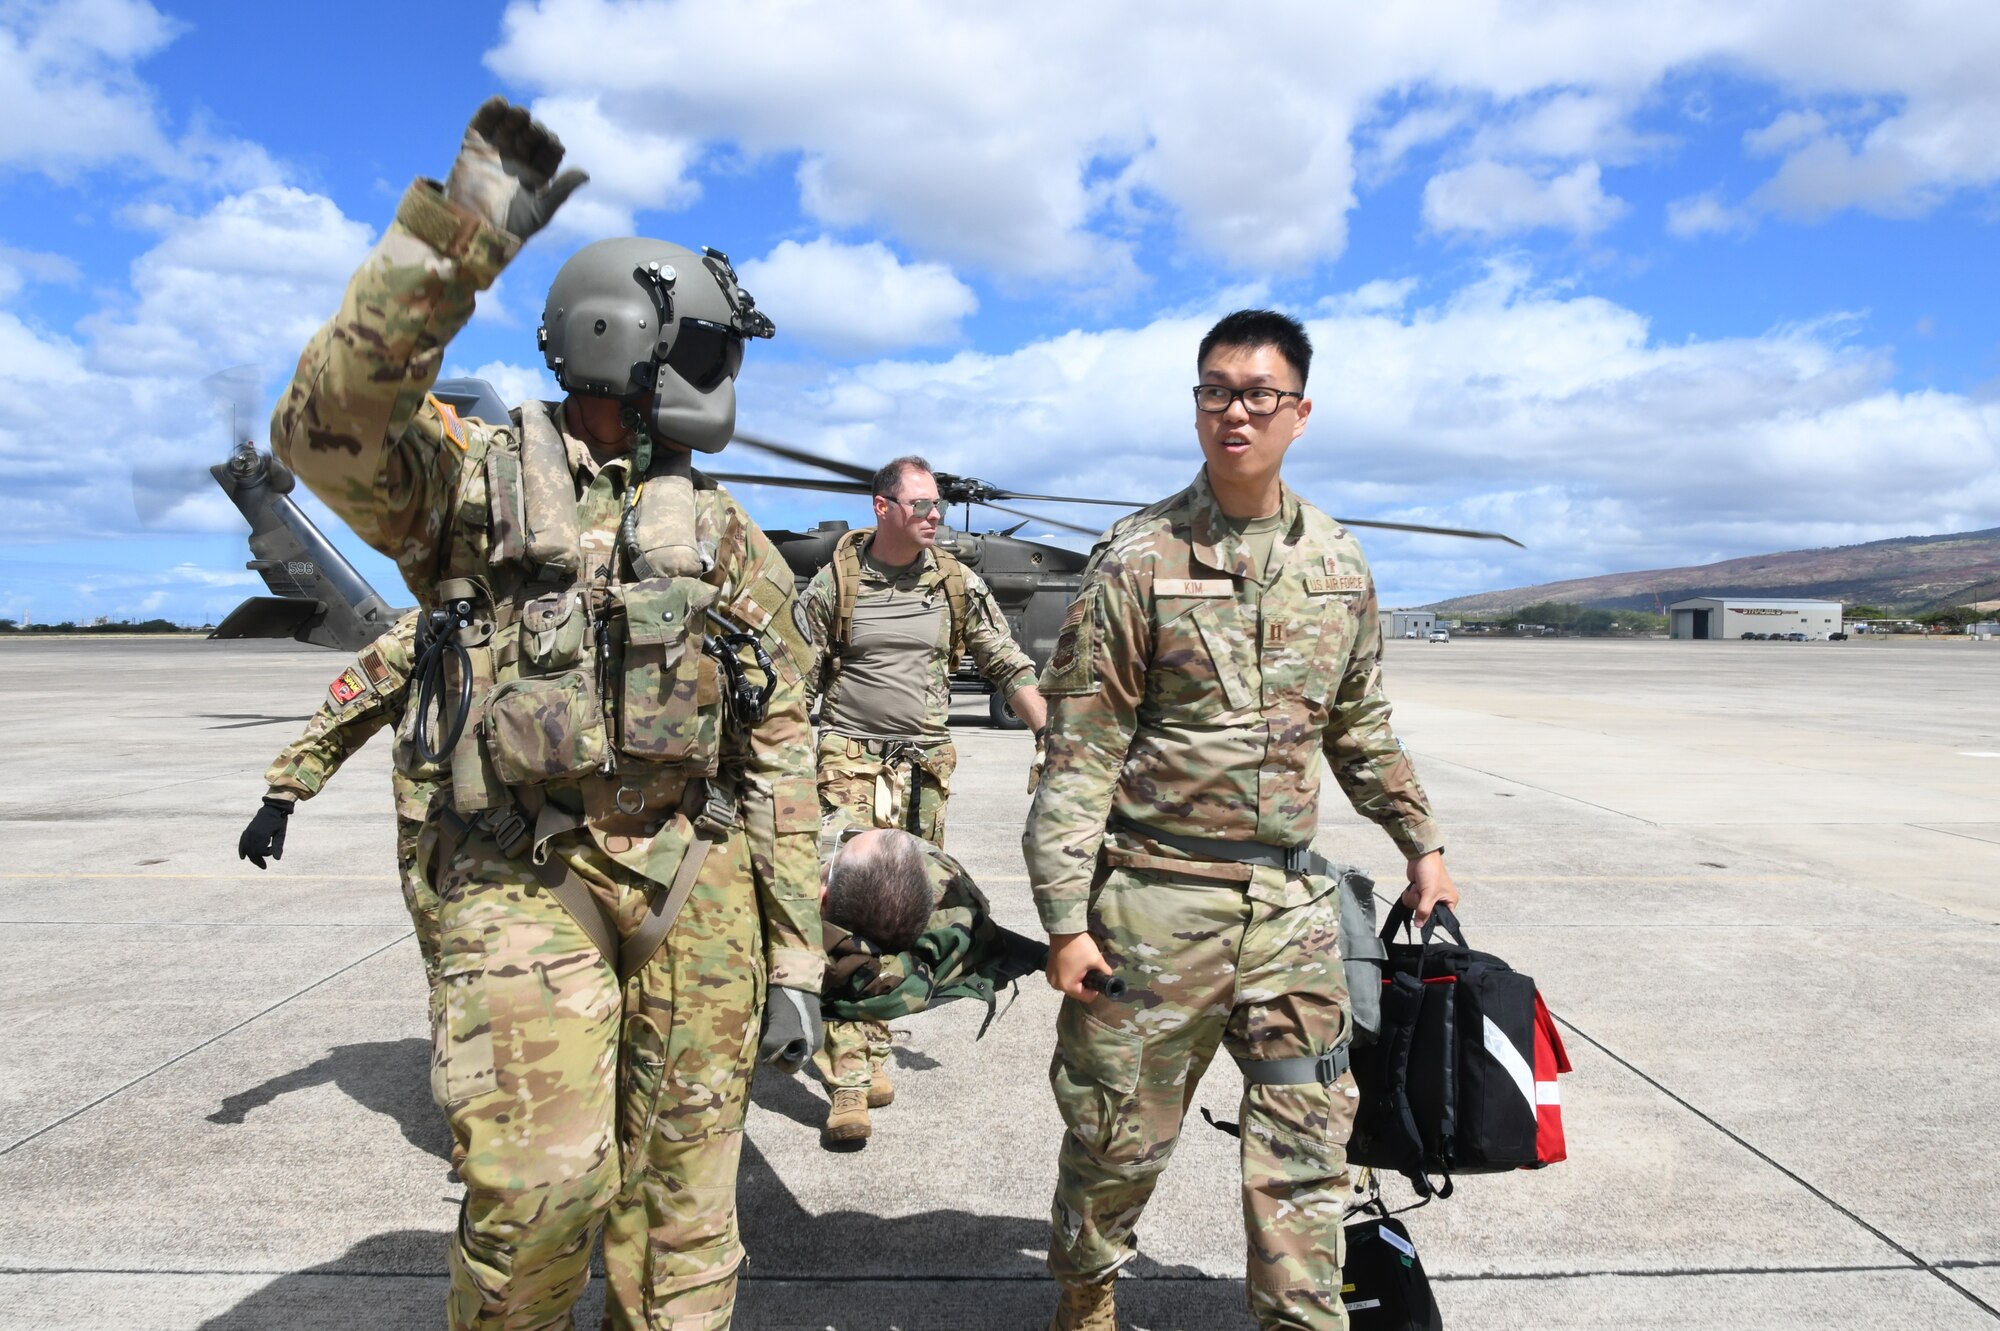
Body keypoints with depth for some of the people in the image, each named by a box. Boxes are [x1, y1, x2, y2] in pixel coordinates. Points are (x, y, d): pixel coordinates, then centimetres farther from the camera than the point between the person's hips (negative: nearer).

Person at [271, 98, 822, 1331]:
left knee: (681, 1193, 8)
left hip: (698, 887, 3)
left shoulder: (729, 538, 10)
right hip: (527, 883, -3)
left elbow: (781, 756, 8)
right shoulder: (475, 477, 3)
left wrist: (795, 957, 4)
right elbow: (329, 426, -19)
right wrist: (458, 240, -23)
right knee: (542, 1184, -11)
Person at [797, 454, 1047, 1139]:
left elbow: (1009, 667, 8)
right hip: (851, 761, -3)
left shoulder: (958, 584, 5)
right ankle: (847, 1082, -10)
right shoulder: (834, 582, -2)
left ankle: (873, 1048, 26)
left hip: (925, 767, 3)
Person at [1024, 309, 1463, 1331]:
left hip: (1293, 899, 4)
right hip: (1158, 894, -3)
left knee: (1306, 1145, 8)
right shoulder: (1139, 560, -7)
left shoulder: (1339, 564, 8)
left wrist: (1420, 843, 22)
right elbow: (1080, 751, -9)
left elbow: (1360, 725, 20)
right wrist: (1066, 917, -12)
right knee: (1121, 1133, 10)